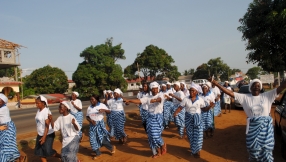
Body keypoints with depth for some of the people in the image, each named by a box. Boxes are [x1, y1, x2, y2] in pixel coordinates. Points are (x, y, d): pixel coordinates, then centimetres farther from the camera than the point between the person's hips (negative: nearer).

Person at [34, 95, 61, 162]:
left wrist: (44, 137, -25)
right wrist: (41, 136, 16)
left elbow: (47, 126, -22)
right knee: (39, 152, 9)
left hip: (48, 135, -8)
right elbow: (39, 123, 12)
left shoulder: (46, 111, -19)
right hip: (40, 135, 8)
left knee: (48, 151, -4)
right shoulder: (38, 111, 5)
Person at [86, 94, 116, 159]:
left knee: (102, 138, -6)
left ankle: (111, 147, 20)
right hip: (92, 125, 4)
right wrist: (91, 120, -13)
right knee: (93, 139, 4)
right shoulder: (89, 107, 5)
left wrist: (104, 110, -27)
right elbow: (87, 117, 8)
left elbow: (109, 111, -6)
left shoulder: (101, 105, -6)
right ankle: (98, 153, 19)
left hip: (100, 124, -4)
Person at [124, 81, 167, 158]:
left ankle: (163, 145, 24)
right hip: (150, 117, 5)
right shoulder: (148, 97, 7)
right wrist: (129, 100, -13)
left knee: (156, 135, -9)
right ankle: (158, 151, 22)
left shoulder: (160, 95, -6)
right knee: (151, 135, 7)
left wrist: (156, 100, -52)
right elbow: (139, 101, -1)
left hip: (158, 117, -5)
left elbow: (160, 99, -29)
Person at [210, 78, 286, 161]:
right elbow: (230, 92, -4)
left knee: (266, 150, 7)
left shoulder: (267, 95, 1)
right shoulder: (245, 97, 0)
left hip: (266, 127, 0)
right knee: (254, 150, 9)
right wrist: (215, 83, -11)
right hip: (252, 127, 0)